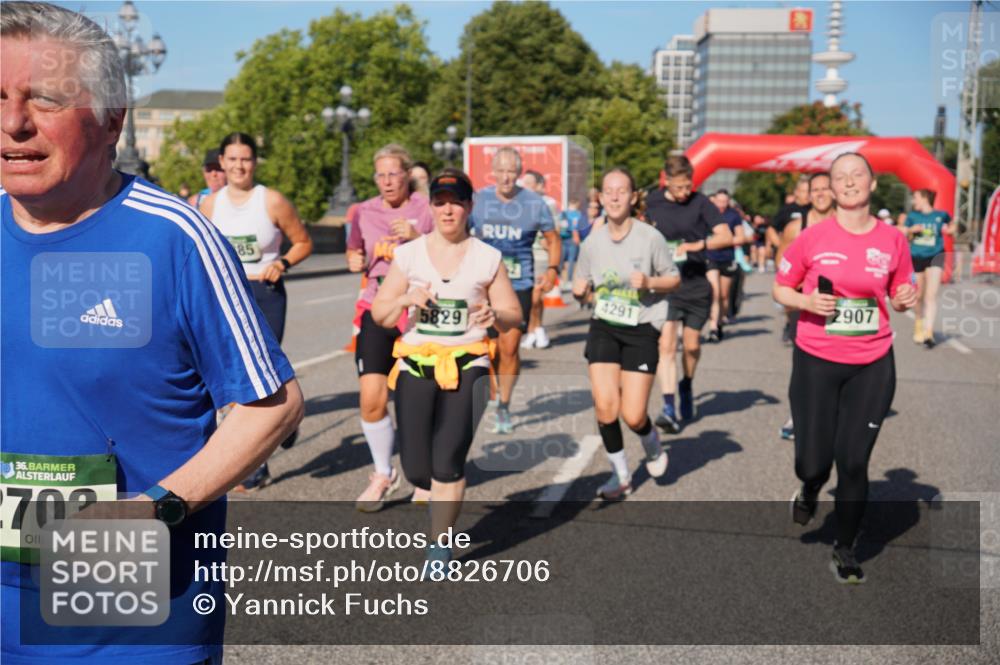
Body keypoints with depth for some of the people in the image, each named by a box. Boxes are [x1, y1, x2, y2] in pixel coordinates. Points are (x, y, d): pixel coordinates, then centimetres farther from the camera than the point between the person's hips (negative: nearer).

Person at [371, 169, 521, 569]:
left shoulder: (488, 258, 3)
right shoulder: (408, 255, 5)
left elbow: (513, 316, 7)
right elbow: (380, 315, 6)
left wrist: (495, 316, -16)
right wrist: (405, 299, -14)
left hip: (467, 366, -1)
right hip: (415, 365, 2)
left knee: (448, 464, -11)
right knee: (416, 470, 1)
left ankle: (439, 548, 7)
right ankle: (445, 495, 37)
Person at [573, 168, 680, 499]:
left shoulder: (650, 238, -9)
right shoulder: (592, 242, 0)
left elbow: (674, 278, 1)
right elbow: (582, 288, 12)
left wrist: (649, 282, -18)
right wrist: (579, 290, -11)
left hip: (641, 330, -3)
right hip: (603, 327, 3)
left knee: (632, 415, -6)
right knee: (604, 405, -10)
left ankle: (652, 444, 32)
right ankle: (620, 475, 13)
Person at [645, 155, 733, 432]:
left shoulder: (700, 202, -5)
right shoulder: (652, 201, 3)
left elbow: (726, 236, -14)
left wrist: (696, 245, -28)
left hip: (696, 283, 0)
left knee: (691, 345, 10)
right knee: (666, 345, -12)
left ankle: (687, 386, 39)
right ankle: (668, 408, -14)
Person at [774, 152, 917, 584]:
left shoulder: (893, 241, 0)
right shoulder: (812, 237, -6)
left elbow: (899, 294, 14)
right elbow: (780, 288, 3)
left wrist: (905, 300, -9)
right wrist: (806, 301, -16)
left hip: (872, 366, 1)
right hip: (816, 362, -1)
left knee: (854, 462, 3)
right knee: (813, 462, 1)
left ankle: (845, 550, 23)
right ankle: (809, 492, 41)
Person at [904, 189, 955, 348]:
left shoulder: (941, 215, 1)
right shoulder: (912, 216, 3)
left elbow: (952, 225, 22)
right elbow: (903, 237, 5)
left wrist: (949, 230, 3)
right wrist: (911, 230, -12)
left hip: (935, 257, -2)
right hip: (916, 257, 2)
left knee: (931, 295, -13)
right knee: (918, 296, 10)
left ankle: (928, 332, -16)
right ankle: (919, 323, 36)